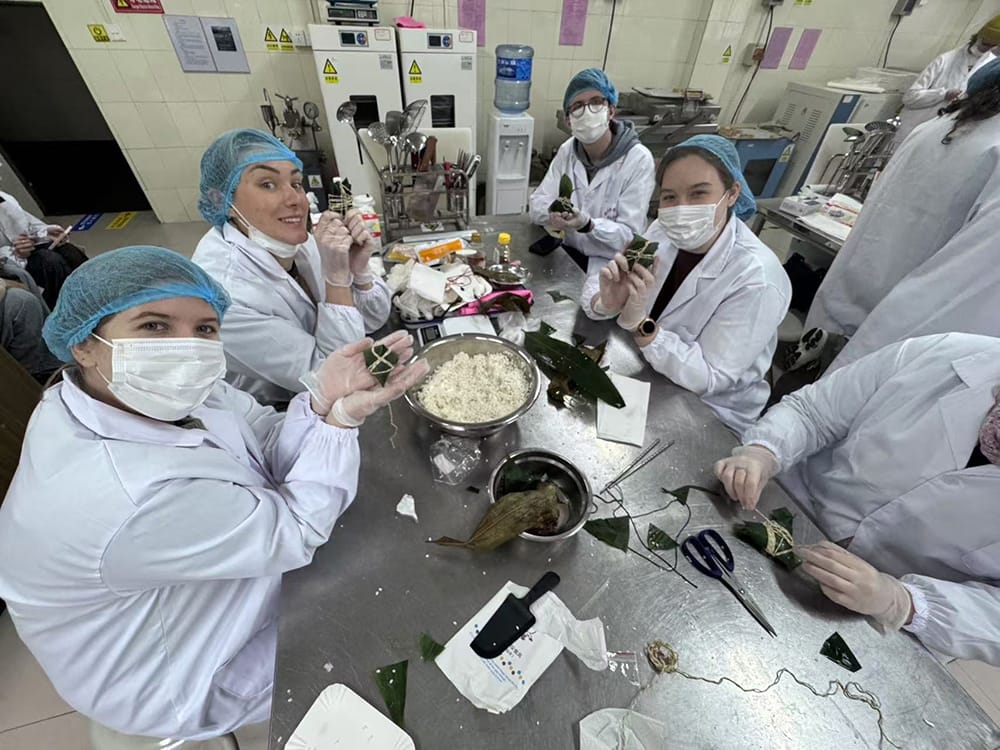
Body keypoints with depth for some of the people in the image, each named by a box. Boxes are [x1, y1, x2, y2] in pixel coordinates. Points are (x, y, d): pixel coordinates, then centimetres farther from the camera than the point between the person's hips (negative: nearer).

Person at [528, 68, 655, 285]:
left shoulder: (639, 160, -12)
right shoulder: (567, 151, 4)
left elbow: (629, 237, -16)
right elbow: (536, 204, -3)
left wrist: (587, 225, -34)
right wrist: (552, 214, -27)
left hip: (609, 265, -4)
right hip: (566, 252, 4)